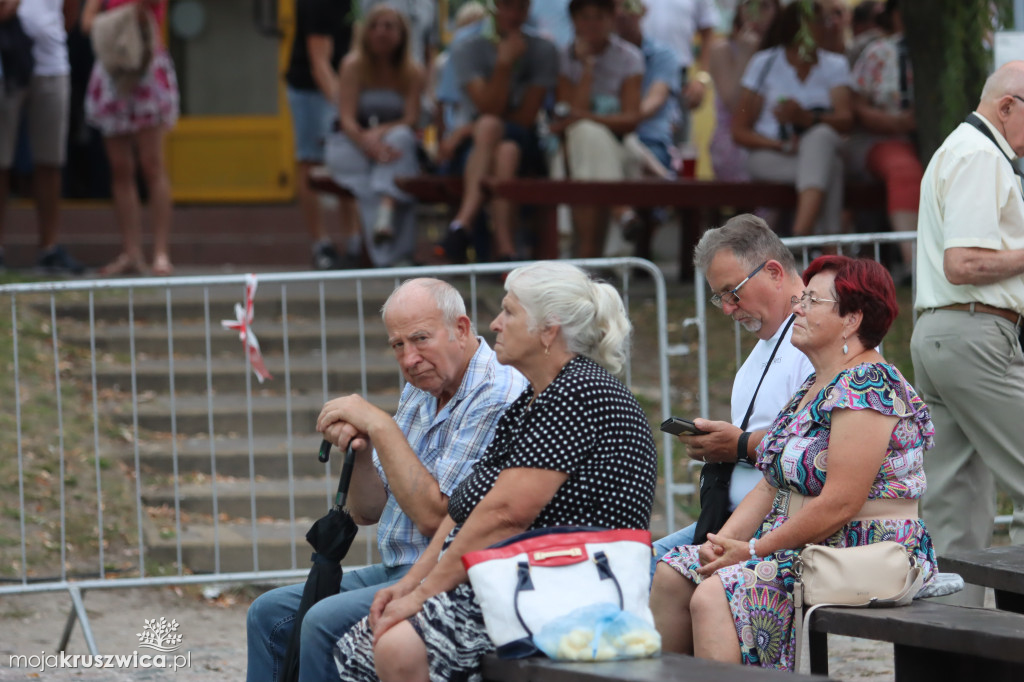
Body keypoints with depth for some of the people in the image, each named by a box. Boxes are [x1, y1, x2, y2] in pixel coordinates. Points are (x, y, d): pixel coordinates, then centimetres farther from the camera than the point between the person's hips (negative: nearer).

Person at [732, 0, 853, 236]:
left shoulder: (835, 65, 11)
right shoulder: (764, 64, 5)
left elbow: (846, 120, -7)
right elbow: (740, 131, 1)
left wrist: (805, 118, -27)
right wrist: (780, 145, -18)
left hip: (820, 152, 2)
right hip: (769, 159, -2)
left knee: (822, 136, -36)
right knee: (831, 171, -33)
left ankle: (801, 233, -51)